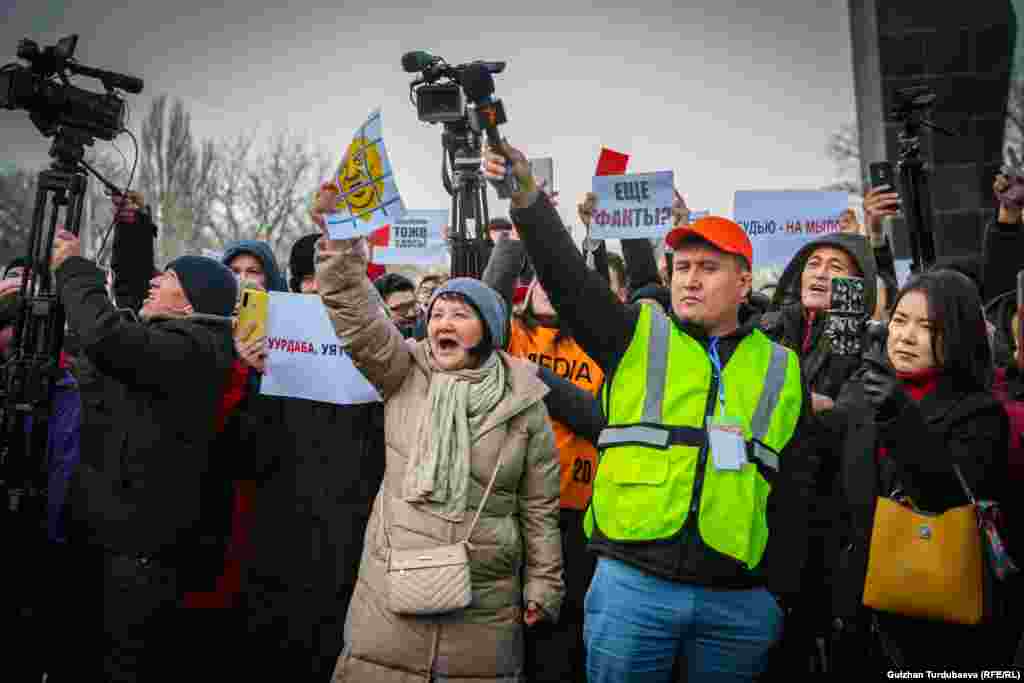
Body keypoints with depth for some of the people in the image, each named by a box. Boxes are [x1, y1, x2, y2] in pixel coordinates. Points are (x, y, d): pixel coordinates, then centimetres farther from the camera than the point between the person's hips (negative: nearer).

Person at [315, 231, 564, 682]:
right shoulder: (405, 374, 1)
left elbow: (539, 506, 3)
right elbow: (353, 314, -12)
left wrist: (542, 583, 4)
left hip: (482, 601, 0)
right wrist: (340, 236, -21)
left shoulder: (523, 400, -1)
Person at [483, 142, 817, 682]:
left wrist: (781, 592, 10)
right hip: (632, 582, -1)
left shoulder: (780, 370, 10)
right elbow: (567, 277, -10)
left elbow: (793, 495, 13)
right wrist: (525, 195, -24)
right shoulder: (636, 337, 5)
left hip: (740, 599, 2)